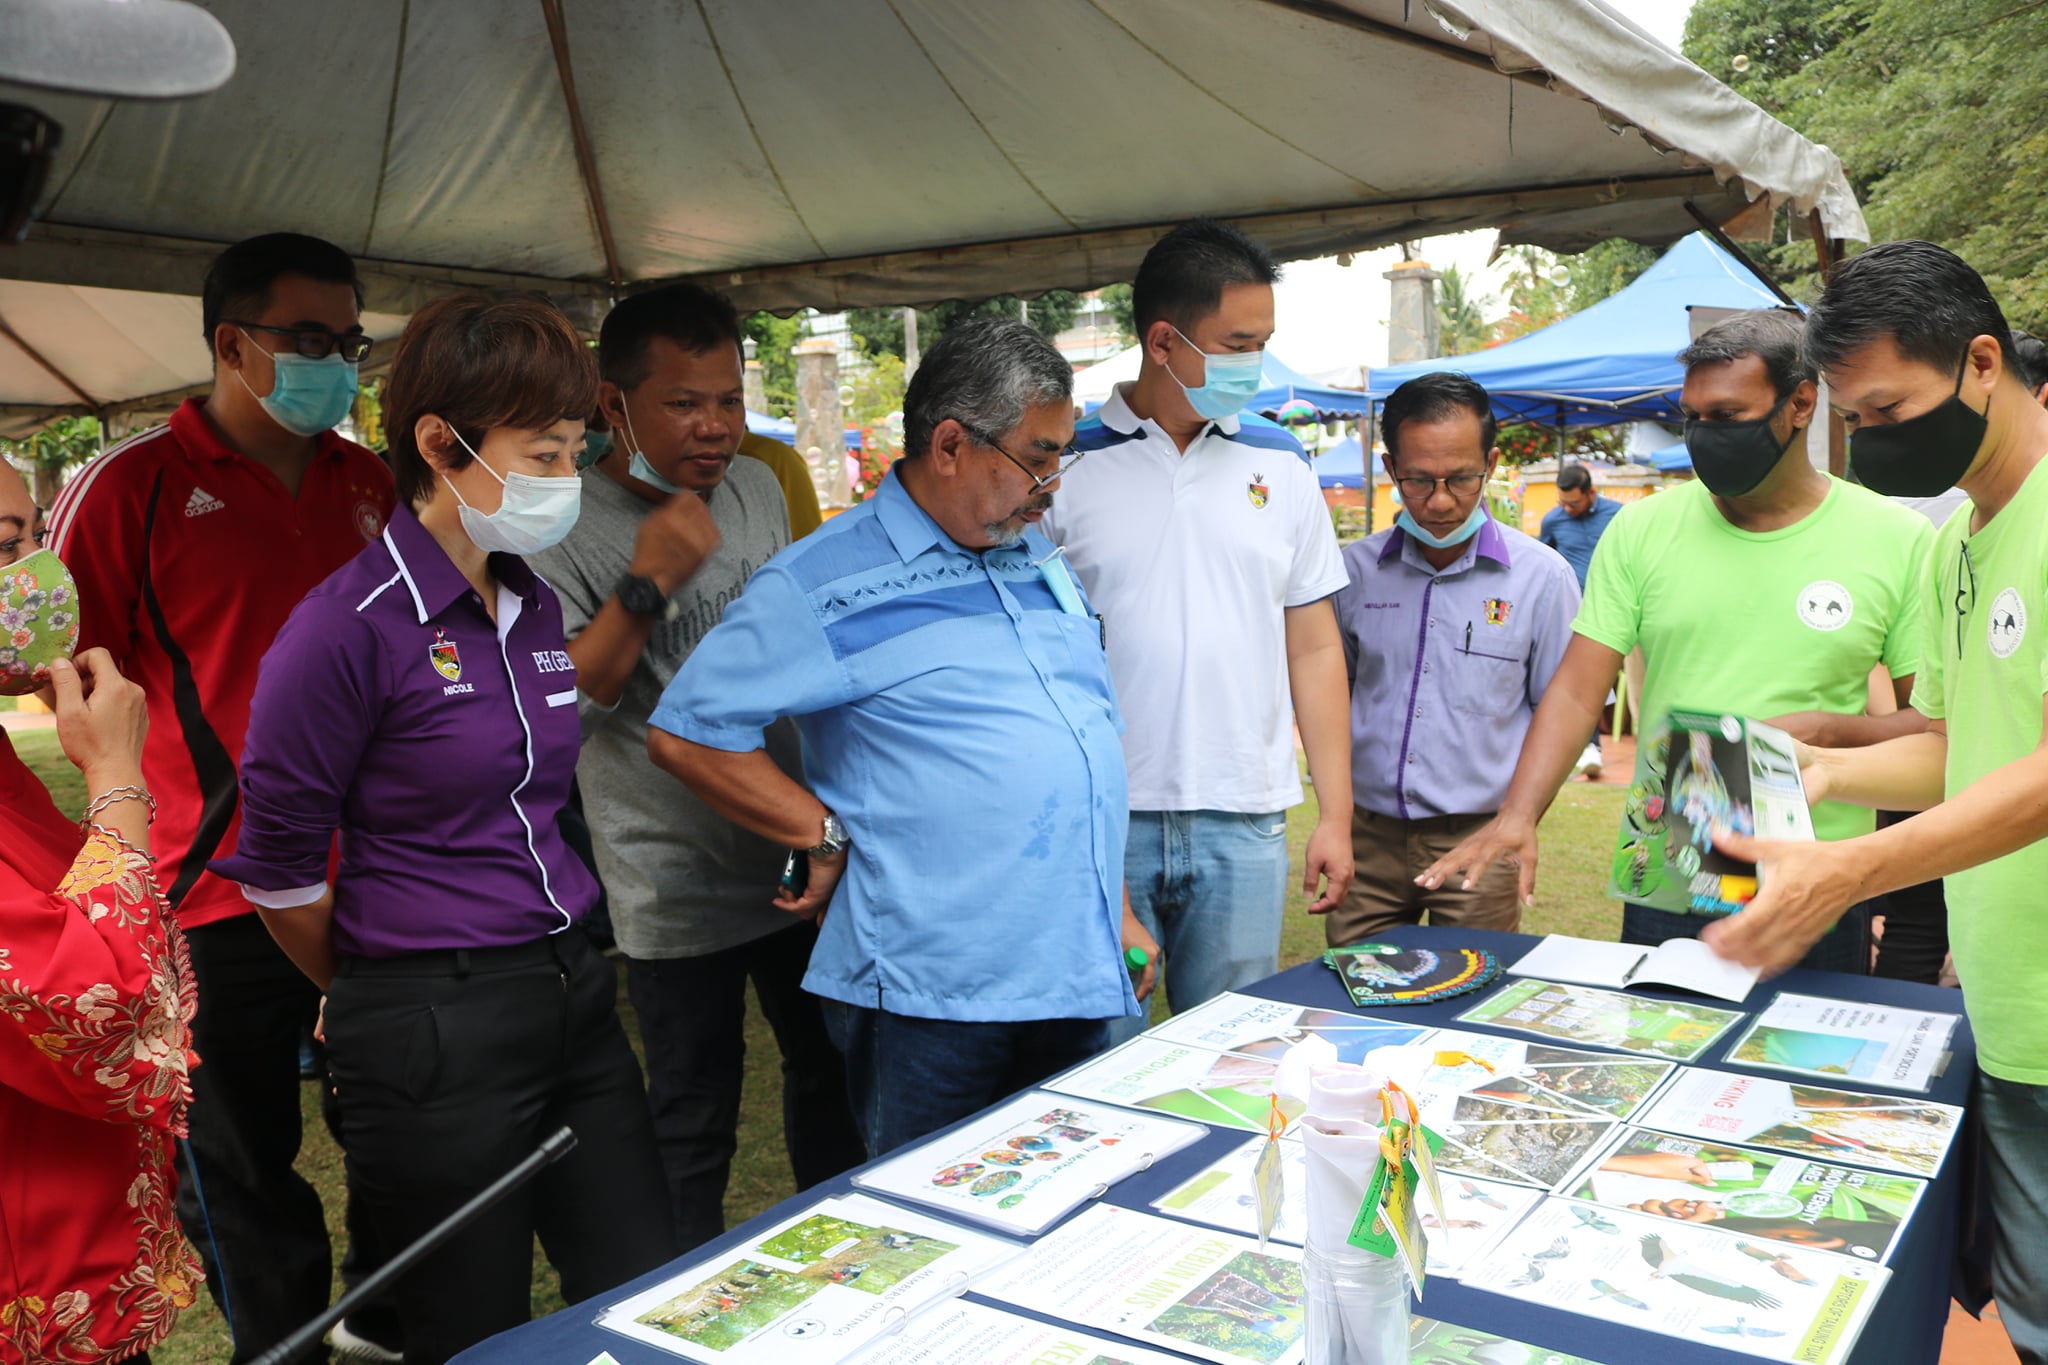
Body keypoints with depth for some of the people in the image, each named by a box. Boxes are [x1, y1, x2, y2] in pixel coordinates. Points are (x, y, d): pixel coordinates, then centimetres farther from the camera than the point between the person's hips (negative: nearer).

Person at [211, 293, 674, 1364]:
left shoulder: (536, 605, 7)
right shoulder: (349, 626, -15)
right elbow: (279, 873, -8)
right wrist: (382, 1001, 6)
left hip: (574, 992, 7)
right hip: (437, 1035, -6)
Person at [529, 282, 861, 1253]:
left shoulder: (757, 488, 5)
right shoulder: (567, 532, -13)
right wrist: (648, 584, -26)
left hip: (799, 858, 6)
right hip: (675, 887, -6)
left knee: (833, 1070, 20)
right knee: (693, 1120, 8)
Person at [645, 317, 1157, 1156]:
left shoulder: (1040, 559, 14)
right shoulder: (827, 583, -9)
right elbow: (685, 733, -11)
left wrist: (1117, 908, 20)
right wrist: (828, 840, -11)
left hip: (1081, 981, 7)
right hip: (935, 997, -7)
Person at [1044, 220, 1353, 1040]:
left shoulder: (1280, 465, 8)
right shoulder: (1067, 464, -2)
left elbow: (1314, 646, 9)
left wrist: (1335, 814, 5)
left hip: (1243, 826, 2)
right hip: (1096, 819, -2)